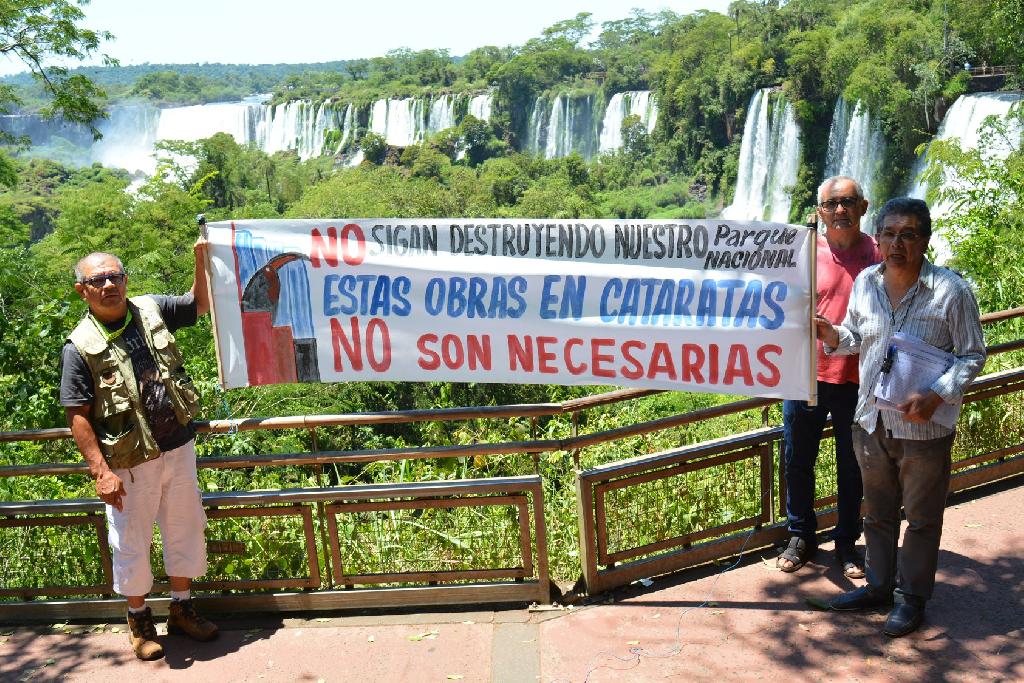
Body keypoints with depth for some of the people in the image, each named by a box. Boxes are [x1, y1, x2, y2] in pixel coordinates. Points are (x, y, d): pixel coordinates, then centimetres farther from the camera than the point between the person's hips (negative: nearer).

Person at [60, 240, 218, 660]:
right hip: (130, 466, -4)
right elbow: (78, 417, -12)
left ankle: (181, 608, 36)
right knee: (132, 544, 10)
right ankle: (138, 619, 33)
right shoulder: (80, 347, -12)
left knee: (186, 531, 16)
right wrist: (101, 471, -17)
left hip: (179, 450, 4)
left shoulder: (151, 311, 0)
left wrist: (202, 260, 0)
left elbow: (200, 304, 16)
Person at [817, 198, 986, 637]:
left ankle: (912, 596, 29)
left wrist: (936, 395, -22)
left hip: (924, 428, -4)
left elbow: (972, 356, -8)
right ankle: (879, 585, 37)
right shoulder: (865, 283, 1)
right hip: (871, 421, 5)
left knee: (922, 517, 11)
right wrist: (833, 335, -9)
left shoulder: (952, 291, -13)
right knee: (878, 512, 19)